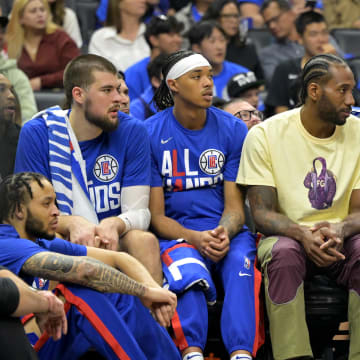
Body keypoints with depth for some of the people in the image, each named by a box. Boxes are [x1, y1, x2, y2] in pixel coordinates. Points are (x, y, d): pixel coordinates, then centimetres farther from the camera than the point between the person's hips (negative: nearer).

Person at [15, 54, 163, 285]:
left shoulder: (132, 132, 0)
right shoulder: (36, 133, -4)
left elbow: (138, 211, -3)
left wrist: (114, 224, -27)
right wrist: (71, 223, -28)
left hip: (113, 240, 2)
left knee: (145, 240, -29)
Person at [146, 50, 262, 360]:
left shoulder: (234, 130, 7)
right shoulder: (150, 134, 0)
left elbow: (235, 205, 5)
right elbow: (155, 215, 0)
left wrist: (223, 234, -19)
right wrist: (196, 238, -19)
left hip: (228, 230, 2)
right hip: (174, 234, -2)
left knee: (241, 263, -32)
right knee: (188, 271, -36)